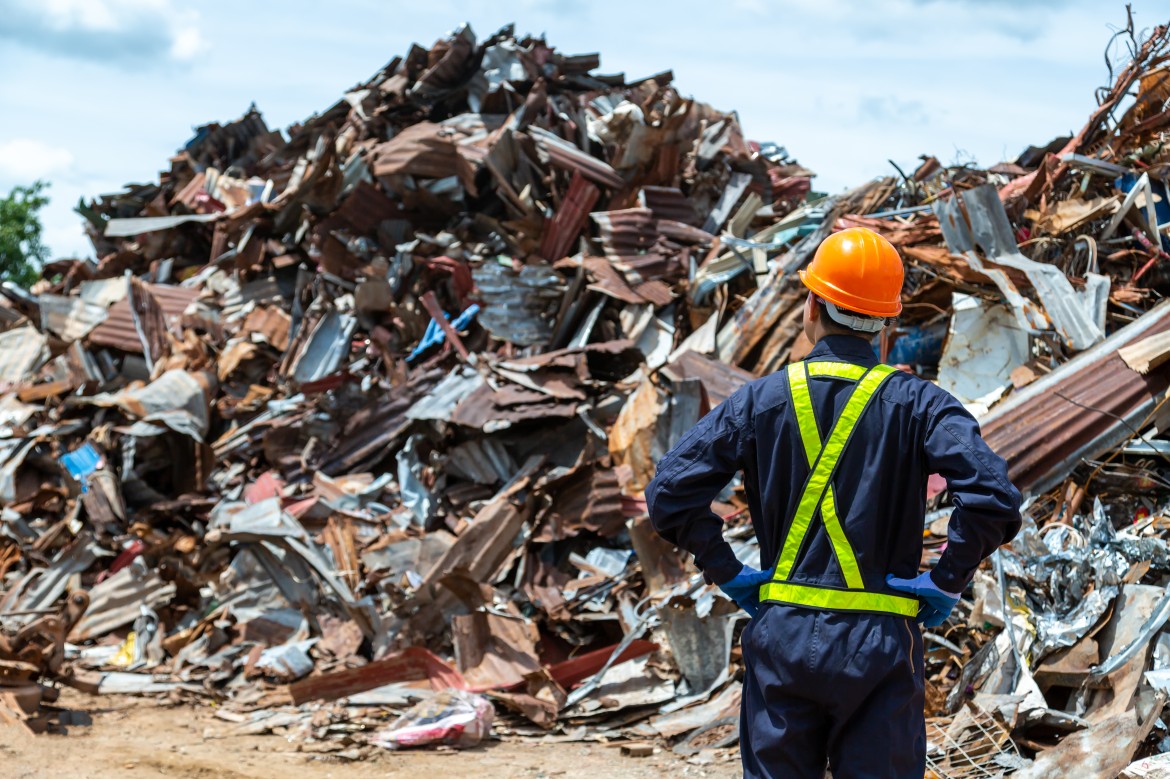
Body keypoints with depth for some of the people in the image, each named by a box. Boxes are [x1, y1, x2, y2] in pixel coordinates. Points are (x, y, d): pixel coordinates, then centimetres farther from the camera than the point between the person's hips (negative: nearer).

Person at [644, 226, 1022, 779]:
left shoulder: (761, 400, 0)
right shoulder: (915, 403, -5)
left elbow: (669, 494, -4)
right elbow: (992, 497, -17)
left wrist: (728, 574, 4)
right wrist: (947, 582, -5)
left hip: (781, 636, 2)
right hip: (880, 644, -1)